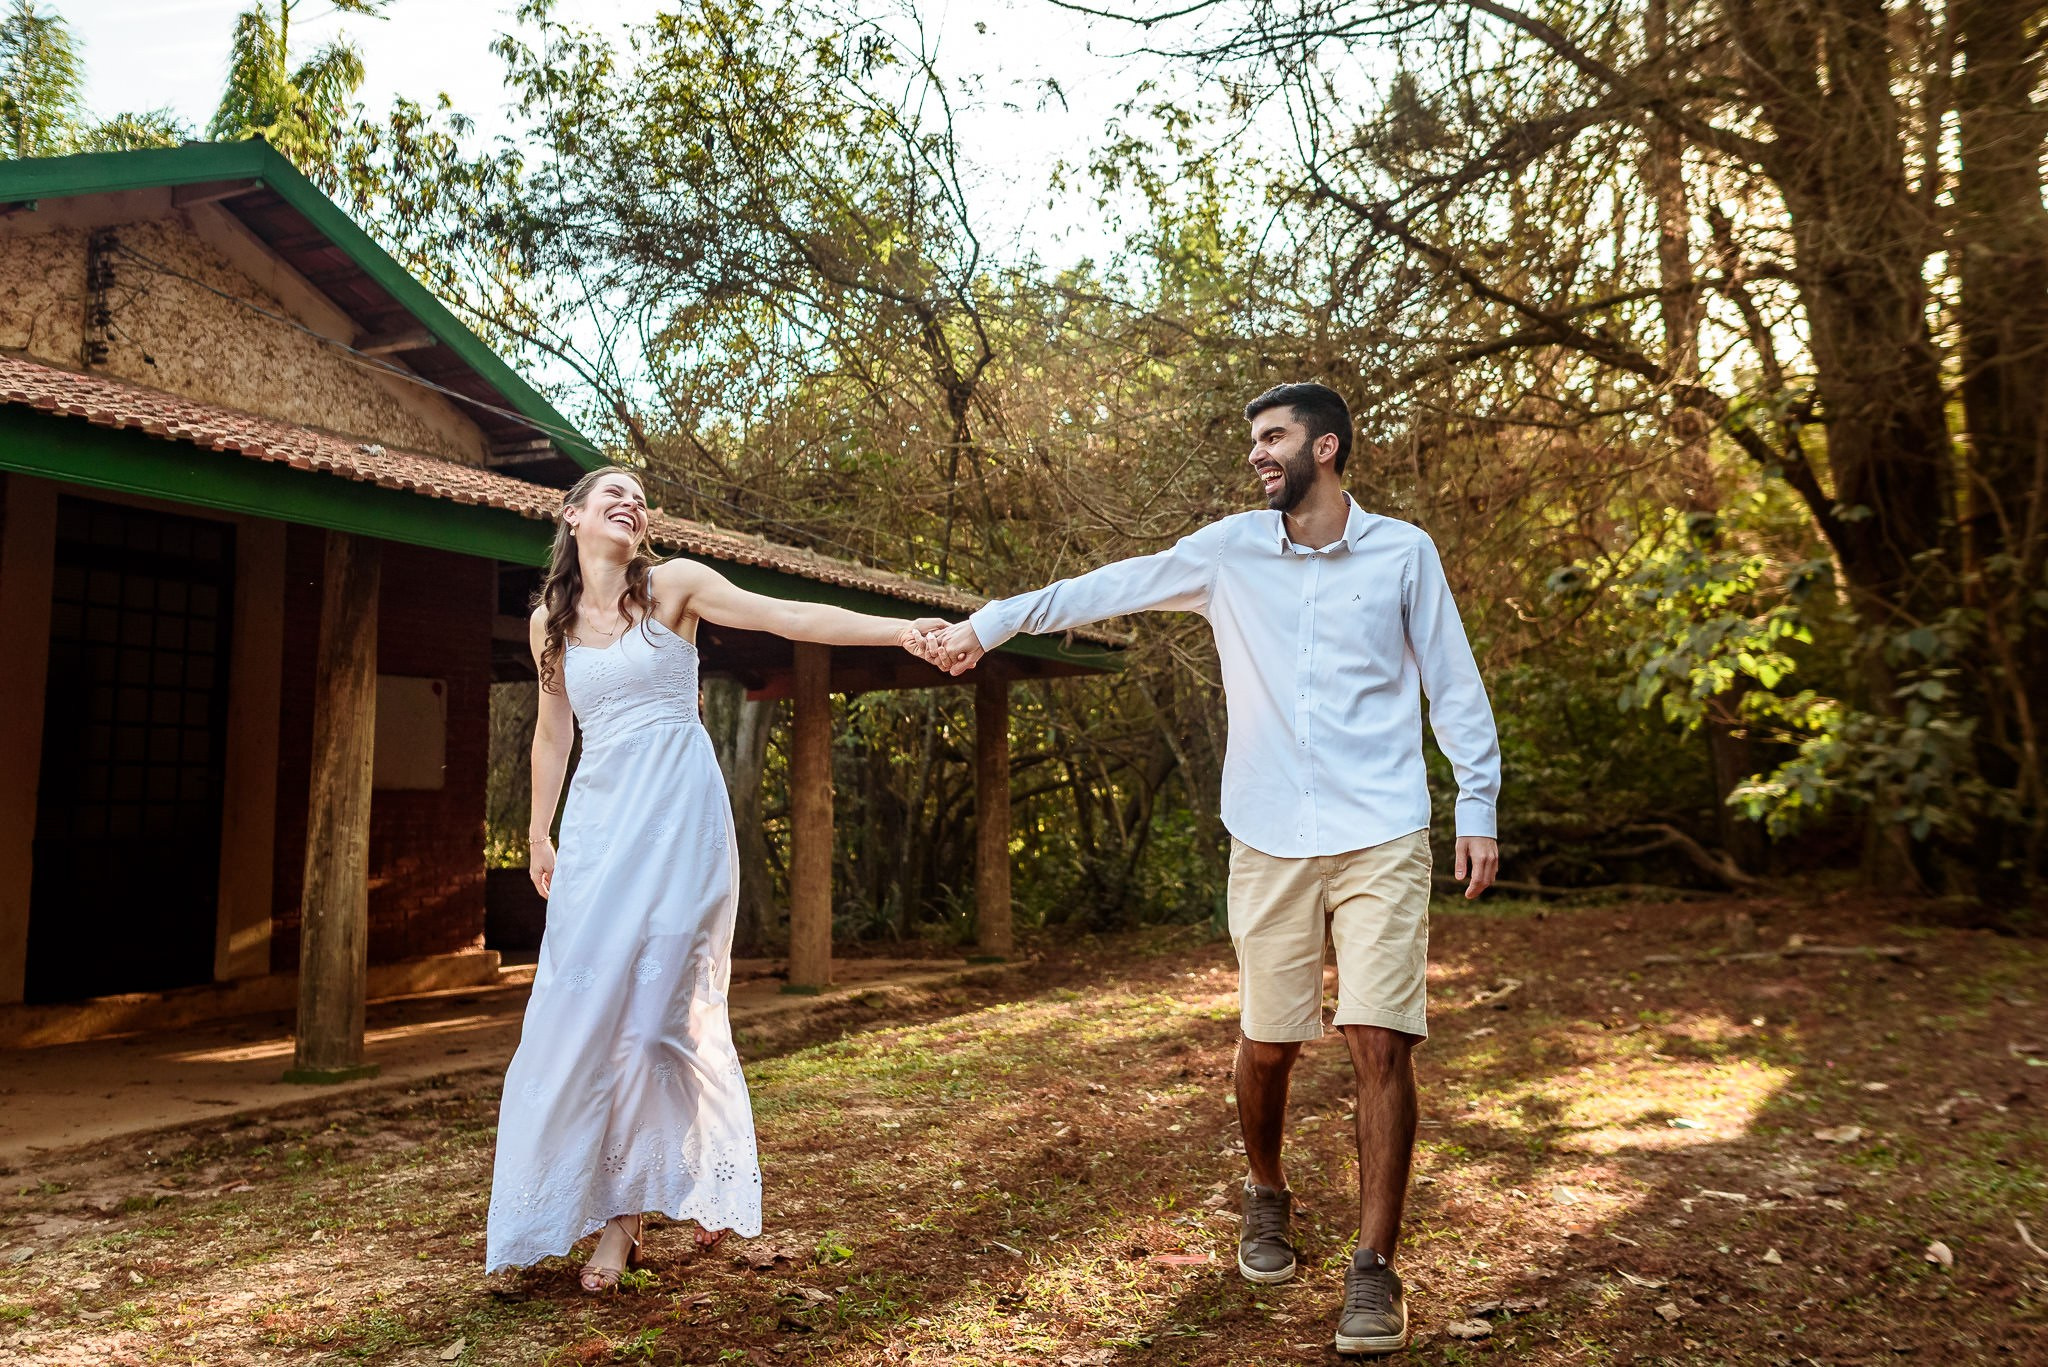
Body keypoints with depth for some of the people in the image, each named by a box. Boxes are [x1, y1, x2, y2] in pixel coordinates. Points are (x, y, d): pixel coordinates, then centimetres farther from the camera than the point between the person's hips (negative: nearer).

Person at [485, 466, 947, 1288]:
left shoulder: (674, 586, 0)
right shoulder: (549, 622, 10)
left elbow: (789, 616, -9)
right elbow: (553, 734, 19)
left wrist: (899, 630, -19)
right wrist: (538, 836, 21)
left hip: (678, 814, -3)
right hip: (599, 818, 4)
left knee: (661, 1007, -4)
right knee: (582, 1007, -1)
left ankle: (632, 1206, 12)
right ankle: (615, 1211, 11)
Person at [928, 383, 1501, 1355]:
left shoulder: (1403, 553, 4)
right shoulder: (1230, 550, 6)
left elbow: (1454, 687, 8)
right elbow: (1112, 586, 9)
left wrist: (1478, 807, 4)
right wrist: (993, 621, 8)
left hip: (1381, 838, -1)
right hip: (1270, 843, 2)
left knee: (1380, 1042, -8)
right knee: (1265, 1042, 9)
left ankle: (1374, 1268, 5)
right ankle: (1266, 1198, 36)